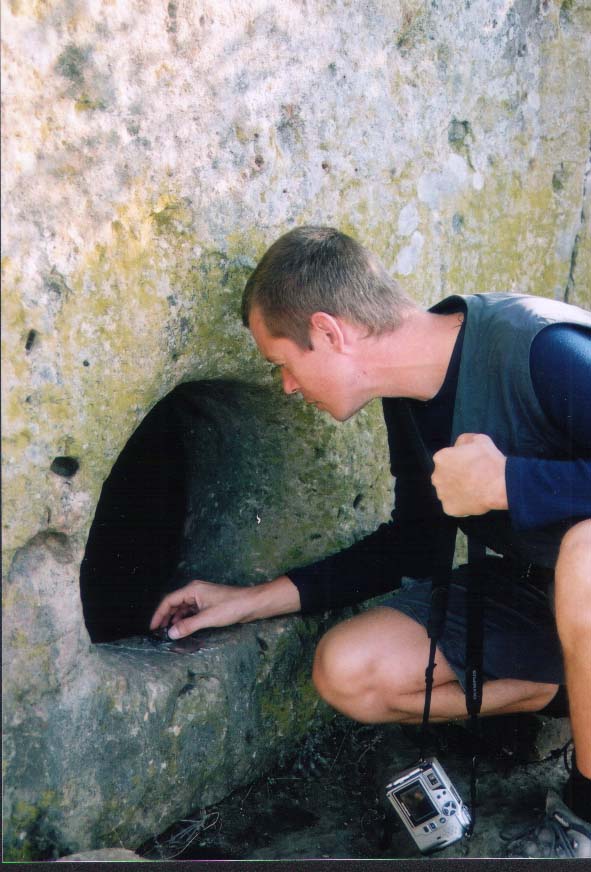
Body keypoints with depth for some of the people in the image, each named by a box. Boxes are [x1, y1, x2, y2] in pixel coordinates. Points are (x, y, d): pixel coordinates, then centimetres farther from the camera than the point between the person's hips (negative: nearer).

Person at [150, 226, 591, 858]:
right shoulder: (411, 398, -1)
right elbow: (413, 544, 12)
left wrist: (505, 482, -35)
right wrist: (251, 601, 9)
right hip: (524, 588, 7)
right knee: (348, 673, -8)